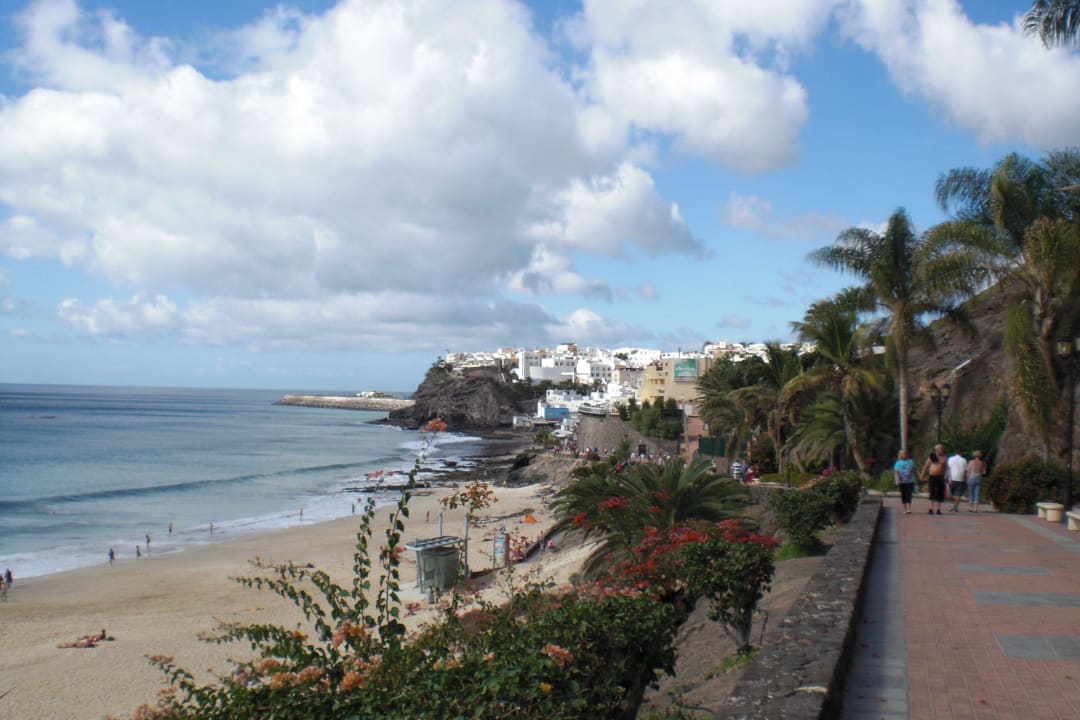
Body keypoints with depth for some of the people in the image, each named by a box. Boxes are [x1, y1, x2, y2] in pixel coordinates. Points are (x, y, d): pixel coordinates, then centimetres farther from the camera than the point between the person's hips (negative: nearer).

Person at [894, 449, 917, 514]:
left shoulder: (911, 461, 6)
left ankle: (908, 509, -16)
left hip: (910, 481, -1)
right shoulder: (898, 463, 3)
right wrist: (897, 480, -14)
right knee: (903, 496, 6)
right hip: (902, 482, 1)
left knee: (908, 495, -11)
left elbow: (914, 470, 16)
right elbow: (896, 472, -3)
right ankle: (905, 509, 16)